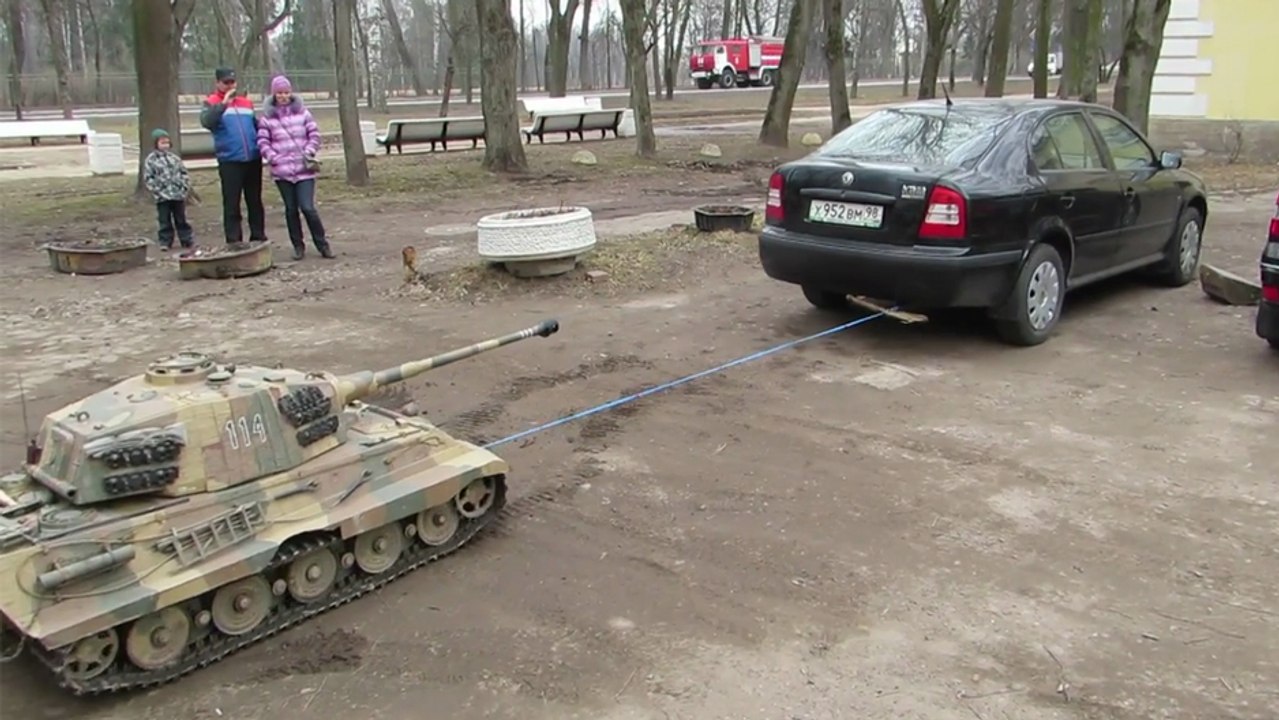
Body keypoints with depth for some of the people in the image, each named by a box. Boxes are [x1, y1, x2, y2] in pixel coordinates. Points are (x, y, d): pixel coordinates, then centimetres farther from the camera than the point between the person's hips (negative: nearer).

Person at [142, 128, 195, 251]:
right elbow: (148, 178, -4)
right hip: (162, 197, -3)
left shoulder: (174, 157, 9)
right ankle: (165, 242, 9)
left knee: (181, 219, 11)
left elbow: (184, 173, 11)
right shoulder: (151, 160, -2)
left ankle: (187, 240, 17)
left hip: (178, 195, 3)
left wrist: (185, 187, 0)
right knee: (165, 221, 2)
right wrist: (156, 191, -12)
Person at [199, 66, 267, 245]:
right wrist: (224, 103, -21)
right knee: (232, 205, -2)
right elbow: (207, 121, -18)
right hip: (229, 161, -4)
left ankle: (259, 238, 19)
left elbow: (256, 126, 24)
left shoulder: (246, 102, 14)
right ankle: (234, 242, 2)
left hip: (253, 159, 4)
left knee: (255, 202, 10)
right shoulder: (212, 103, 2)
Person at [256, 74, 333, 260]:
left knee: (308, 208, -9)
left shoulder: (303, 112, 4)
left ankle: (322, 244, 4)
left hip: (304, 169, -1)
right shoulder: (267, 117, 3)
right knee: (291, 209, 9)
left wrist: (309, 153, -7)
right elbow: (262, 142, 2)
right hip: (282, 171, 1)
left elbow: (314, 135, 5)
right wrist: (274, 158, -9)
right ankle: (298, 246, 20)